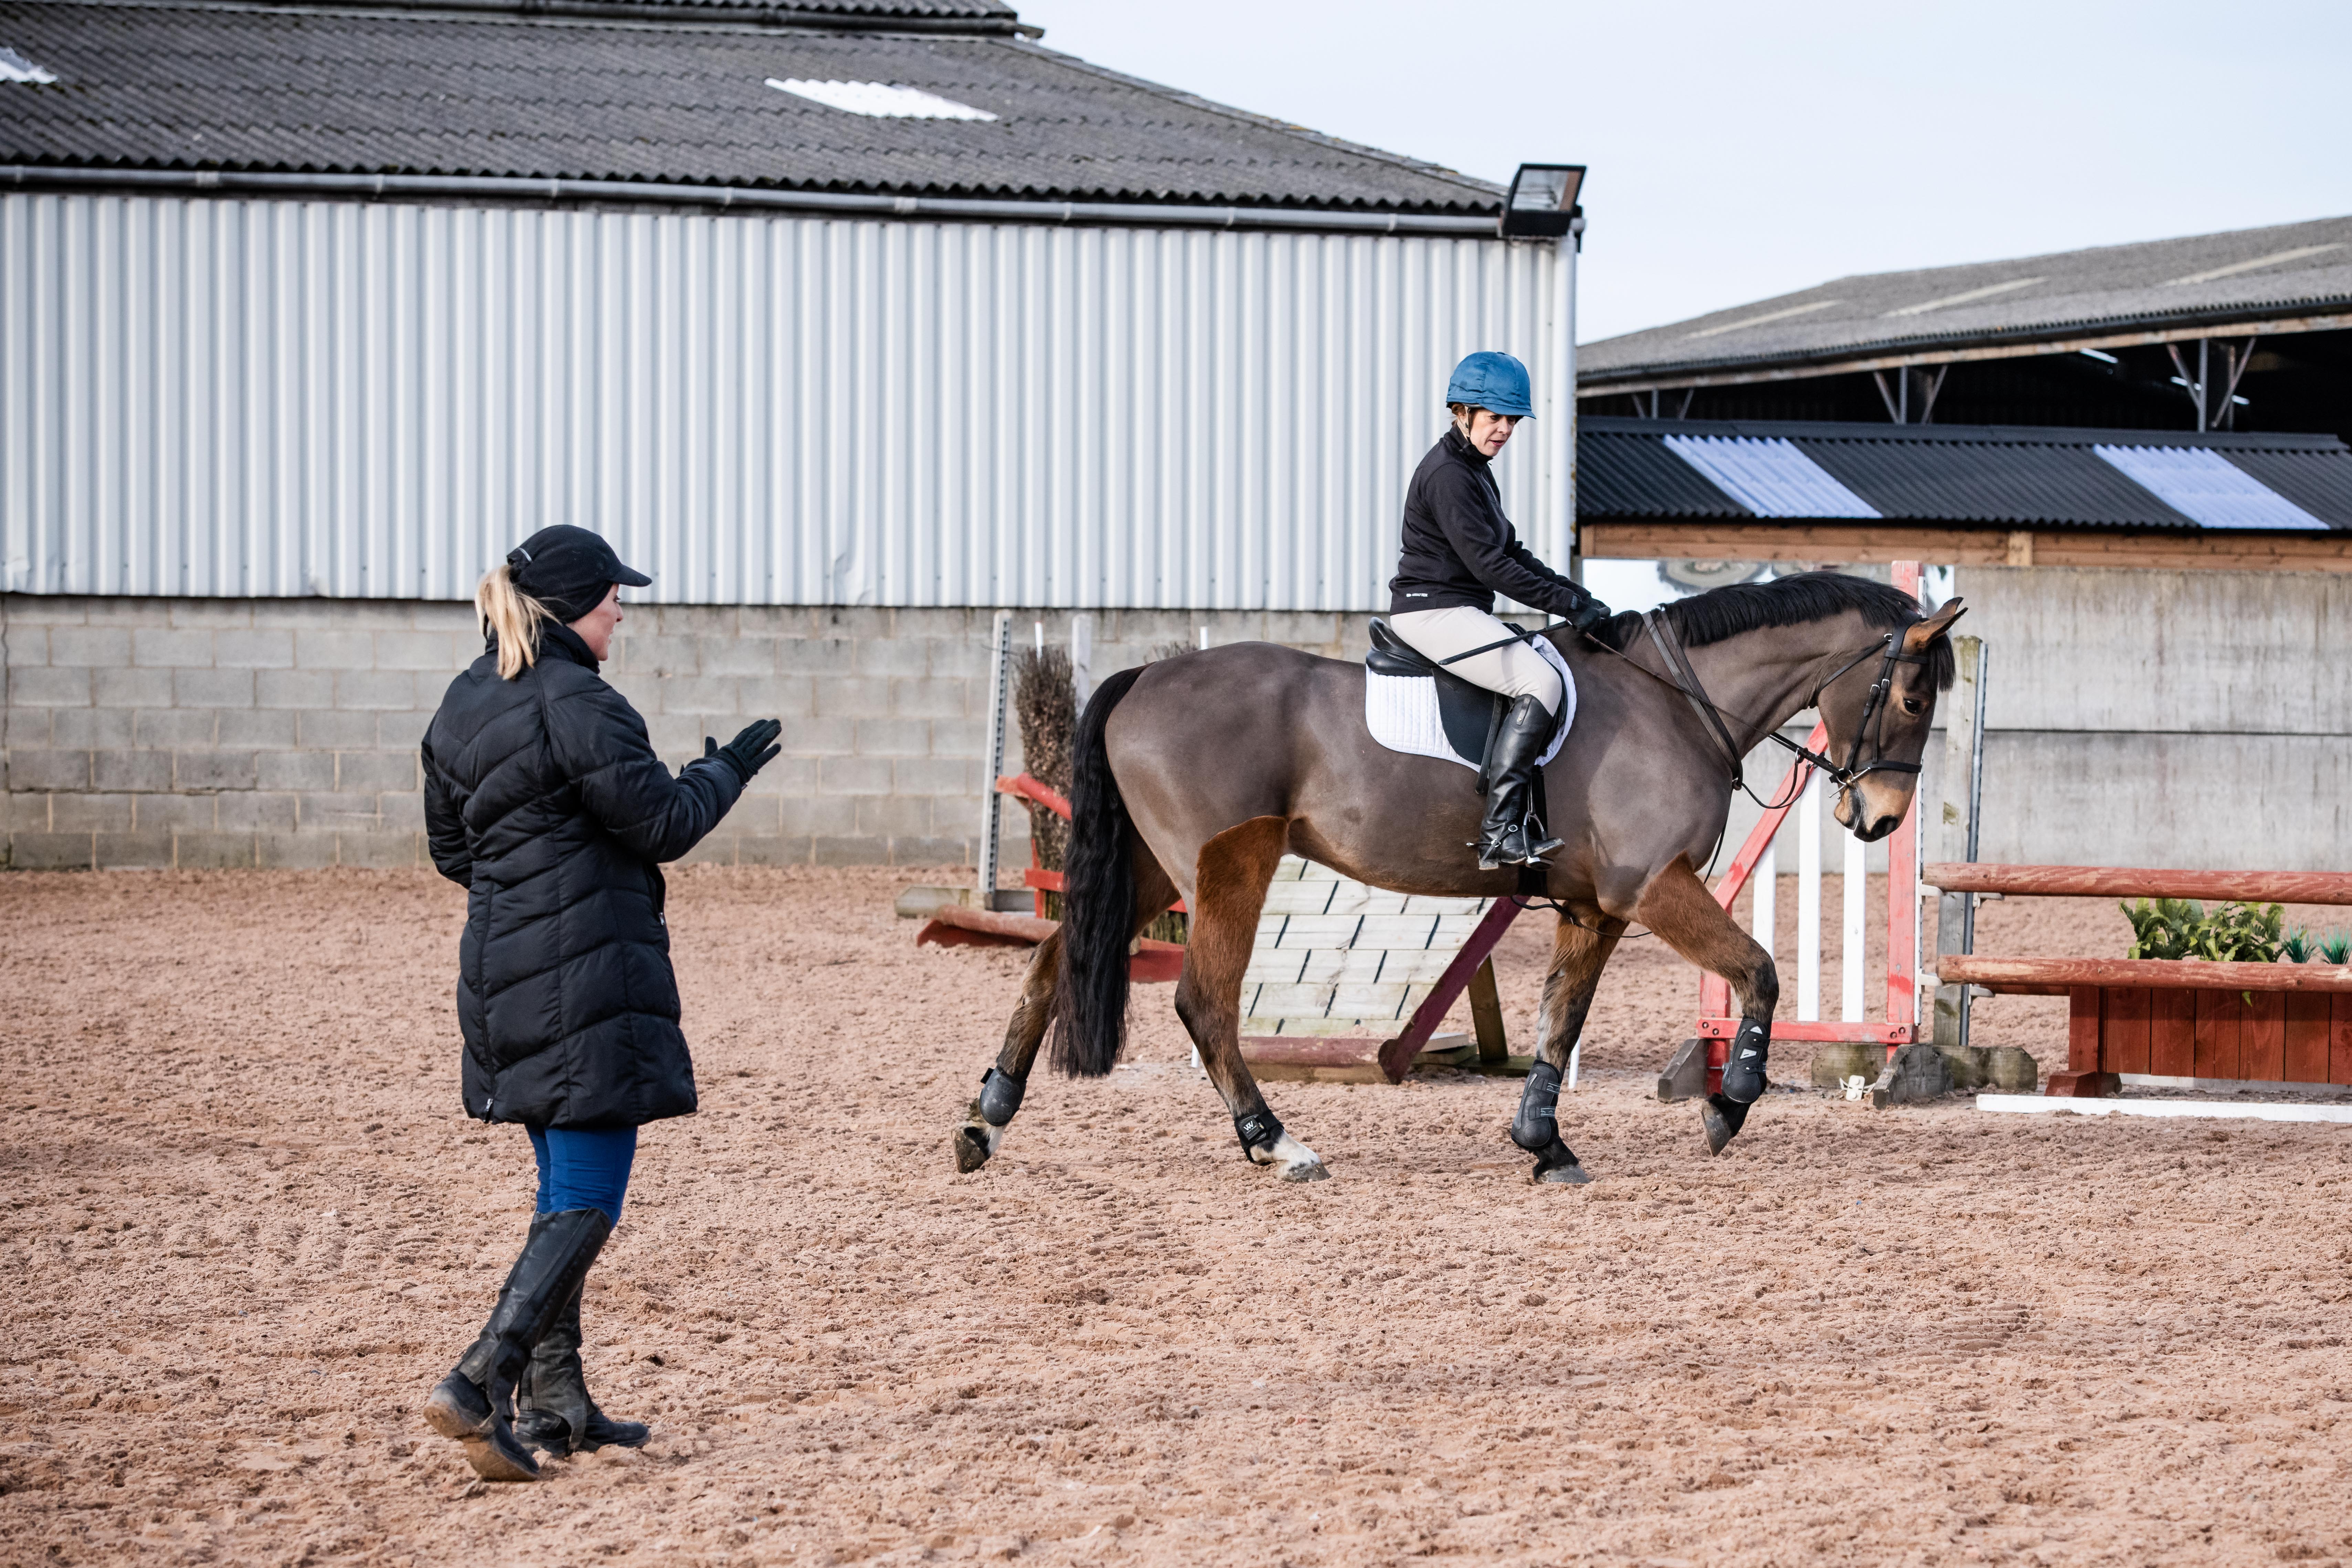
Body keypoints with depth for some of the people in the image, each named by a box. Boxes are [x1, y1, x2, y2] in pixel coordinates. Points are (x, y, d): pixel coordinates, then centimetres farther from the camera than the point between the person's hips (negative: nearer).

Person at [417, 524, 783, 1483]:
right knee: (588, 1202, -5)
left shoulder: (464, 706, 10)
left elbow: (450, 850, 17)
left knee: (564, 1190, 18)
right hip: (588, 980, -9)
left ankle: (555, 1404, 20)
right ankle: (480, 1384, -16)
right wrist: (724, 772, 7)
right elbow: (665, 823, -10)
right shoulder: (579, 709, -17)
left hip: (501, 973, 9)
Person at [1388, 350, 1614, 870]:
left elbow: (1510, 551, 22)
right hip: (1432, 609, -11)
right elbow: (1489, 564, -21)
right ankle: (1500, 831, -28)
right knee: (1541, 681, -22)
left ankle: (1522, 819, 10)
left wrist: (1573, 591, 9)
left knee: (1545, 667, 14)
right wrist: (1567, 605, -17)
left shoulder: (1475, 469, 17)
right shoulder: (1447, 475, -16)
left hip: (1462, 611, 11)